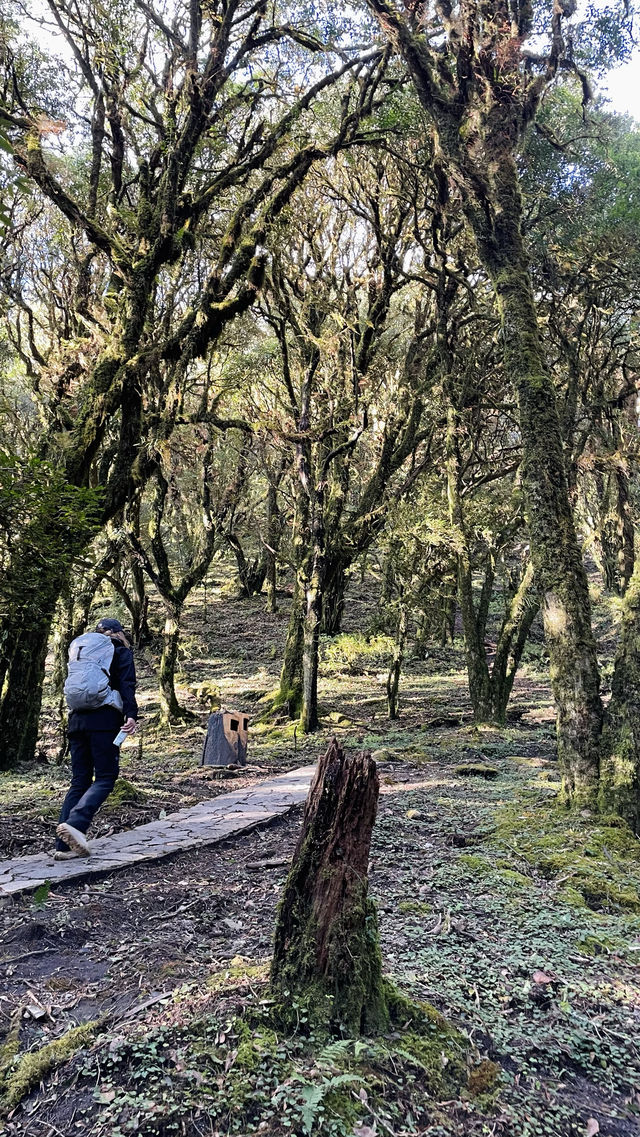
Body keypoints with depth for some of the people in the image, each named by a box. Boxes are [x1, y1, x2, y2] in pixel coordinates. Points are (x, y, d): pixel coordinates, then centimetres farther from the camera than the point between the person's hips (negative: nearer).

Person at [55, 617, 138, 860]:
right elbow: (127, 685, -8)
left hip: (77, 719, 6)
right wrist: (131, 715, -18)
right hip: (104, 720, -6)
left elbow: (73, 685, 20)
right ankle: (75, 824, -26)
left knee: (79, 780, 8)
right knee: (105, 778, -3)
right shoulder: (121, 651, 7)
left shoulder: (79, 650, 24)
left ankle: (64, 846, 2)